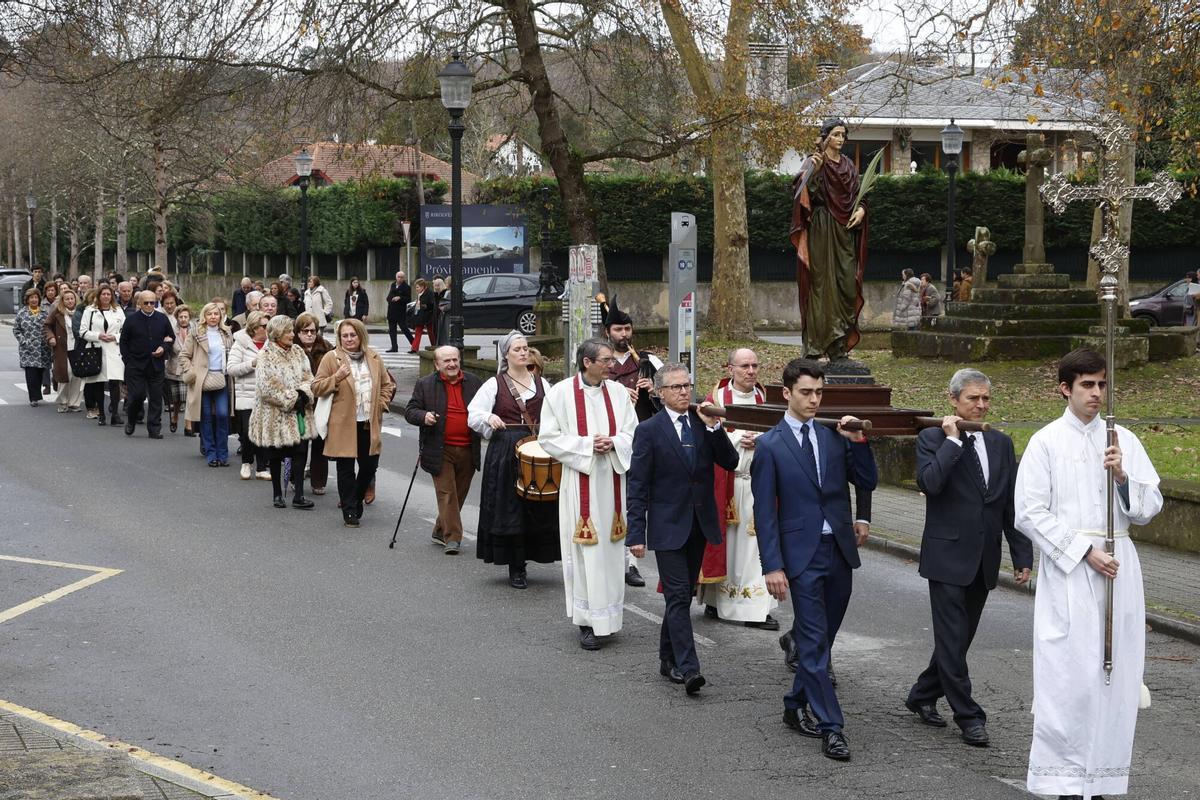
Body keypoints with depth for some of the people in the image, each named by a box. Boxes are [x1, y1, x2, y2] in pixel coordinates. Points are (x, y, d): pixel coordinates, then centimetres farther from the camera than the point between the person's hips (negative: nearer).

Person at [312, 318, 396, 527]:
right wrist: (336, 378, -17)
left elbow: (388, 384, 19)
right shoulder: (331, 358, -2)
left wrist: (381, 404, 5)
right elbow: (316, 388, -3)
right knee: (346, 469, 0)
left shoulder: (374, 358, 9)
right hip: (343, 425, -4)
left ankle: (356, 500, 33)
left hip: (369, 424, 4)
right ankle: (349, 512, 9)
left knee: (369, 466, 9)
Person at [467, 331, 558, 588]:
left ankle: (523, 560, 14)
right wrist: (489, 418, -24)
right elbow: (473, 414, -4)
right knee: (510, 507, -2)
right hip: (505, 452, -2)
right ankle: (516, 568, 7)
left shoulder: (541, 383, 12)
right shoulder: (494, 384, 4)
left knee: (537, 507, 1)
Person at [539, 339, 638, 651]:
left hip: (612, 481, 4)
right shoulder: (561, 393, -5)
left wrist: (613, 443, -12)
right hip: (580, 484, -4)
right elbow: (548, 438, -5)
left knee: (611, 550, 8)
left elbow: (633, 433, 9)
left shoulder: (618, 392, 5)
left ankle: (607, 617, 18)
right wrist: (587, 445, -14)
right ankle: (587, 623, 1)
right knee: (585, 551, -4)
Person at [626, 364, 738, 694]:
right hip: (668, 526, -5)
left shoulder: (703, 423, 7)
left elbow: (730, 462, -1)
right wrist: (636, 534, -12)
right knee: (678, 596, -10)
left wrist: (714, 427, -13)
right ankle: (688, 668, -14)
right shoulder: (649, 430, -5)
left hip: (699, 526, 5)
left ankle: (669, 659, 25)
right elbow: (638, 486, -7)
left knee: (682, 596, 13)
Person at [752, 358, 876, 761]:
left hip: (840, 550, 5)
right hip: (802, 554, -5)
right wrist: (772, 566, -11)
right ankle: (831, 727, -2)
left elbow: (867, 483, 8)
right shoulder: (769, 445, -4)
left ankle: (796, 706, 28)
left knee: (820, 638, 12)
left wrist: (858, 442, -6)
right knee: (814, 641, -4)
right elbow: (764, 511, -6)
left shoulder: (834, 437, 9)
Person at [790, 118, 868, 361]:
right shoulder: (814, 161, -1)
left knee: (847, 284, 2)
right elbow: (803, 191, -14)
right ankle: (814, 346, -6)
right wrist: (813, 170, -30)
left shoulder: (849, 165, 17)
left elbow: (857, 195, 21)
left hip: (845, 230, 6)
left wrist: (861, 209, 0)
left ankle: (838, 347, 7)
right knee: (821, 284, -8)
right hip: (821, 230, -6)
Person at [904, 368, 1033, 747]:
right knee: (953, 639, -4)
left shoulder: (1001, 443, 10)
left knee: (959, 637, 13)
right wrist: (953, 440, -17)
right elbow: (930, 482, -24)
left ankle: (922, 696, 29)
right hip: (948, 556, -5)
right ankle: (968, 716, 4)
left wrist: (1023, 556, 8)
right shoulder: (933, 439, -4)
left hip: (984, 560, 5)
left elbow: (1012, 504, 11)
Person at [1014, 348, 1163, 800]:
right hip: (1068, 571, -4)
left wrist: (1122, 477, -11)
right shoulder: (1046, 443, -2)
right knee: (1069, 676, -6)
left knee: (1114, 674, 4)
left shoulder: (1123, 440, 8)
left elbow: (1149, 508, 8)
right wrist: (1085, 552, -11)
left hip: (1118, 569, 4)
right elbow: (1030, 513, -5)